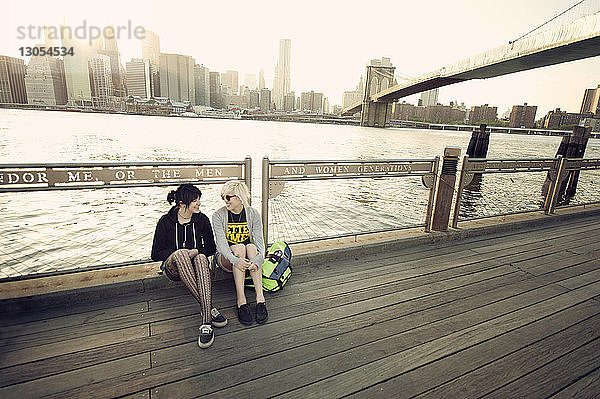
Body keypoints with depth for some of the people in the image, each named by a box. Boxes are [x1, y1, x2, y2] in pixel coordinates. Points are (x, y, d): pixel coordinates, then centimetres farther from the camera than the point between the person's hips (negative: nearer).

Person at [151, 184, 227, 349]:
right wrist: (177, 253, -17)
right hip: (173, 267, -1)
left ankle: (206, 323, -48)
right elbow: (156, 254, 0)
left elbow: (211, 248, 7)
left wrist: (196, 251, -13)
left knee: (201, 258, -37)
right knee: (180, 253, -37)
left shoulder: (202, 219, 2)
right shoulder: (166, 221, -3)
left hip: (196, 264, 1)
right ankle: (209, 308, -40)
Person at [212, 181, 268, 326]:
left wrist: (257, 260, -34)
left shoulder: (253, 214, -4)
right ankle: (241, 301, -40)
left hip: (249, 256, 1)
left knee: (251, 247, -32)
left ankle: (260, 299, -39)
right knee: (239, 247, -33)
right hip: (226, 258, -1)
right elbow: (221, 243, -20)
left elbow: (259, 240, -13)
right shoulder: (218, 215, -8)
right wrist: (235, 260, -38)